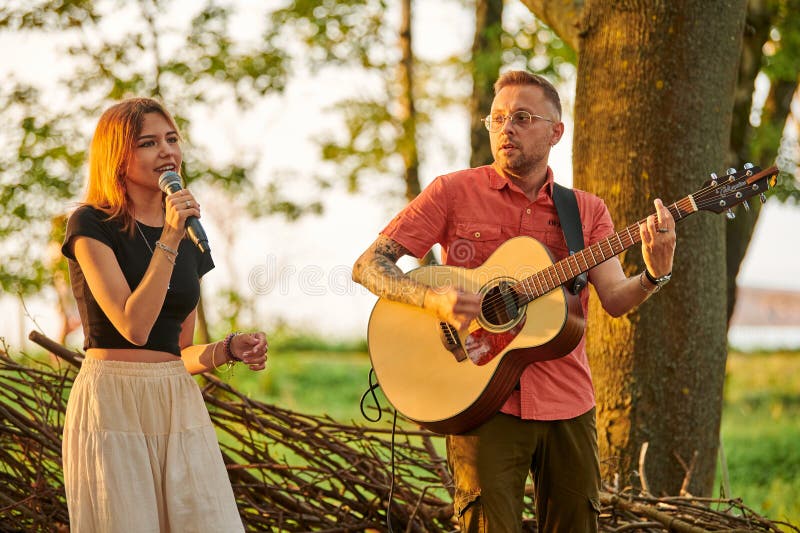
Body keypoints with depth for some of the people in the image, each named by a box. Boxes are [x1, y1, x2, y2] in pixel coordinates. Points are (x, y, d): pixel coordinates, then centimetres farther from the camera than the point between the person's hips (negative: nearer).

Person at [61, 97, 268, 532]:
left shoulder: (192, 241, 14)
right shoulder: (91, 225, -4)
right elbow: (134, 326, -17)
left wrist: (230, 349, -1)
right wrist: (169, 241, -17)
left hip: (179, 405, 5)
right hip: (113, 403, -5)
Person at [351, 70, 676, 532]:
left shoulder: (588, 211, 9)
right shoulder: (454, 192, 0)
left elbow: (615, 299, -2)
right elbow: (368, 265, -4)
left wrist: (655, 274, -24)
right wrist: (433, 298, -21)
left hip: (568, 407, 3)